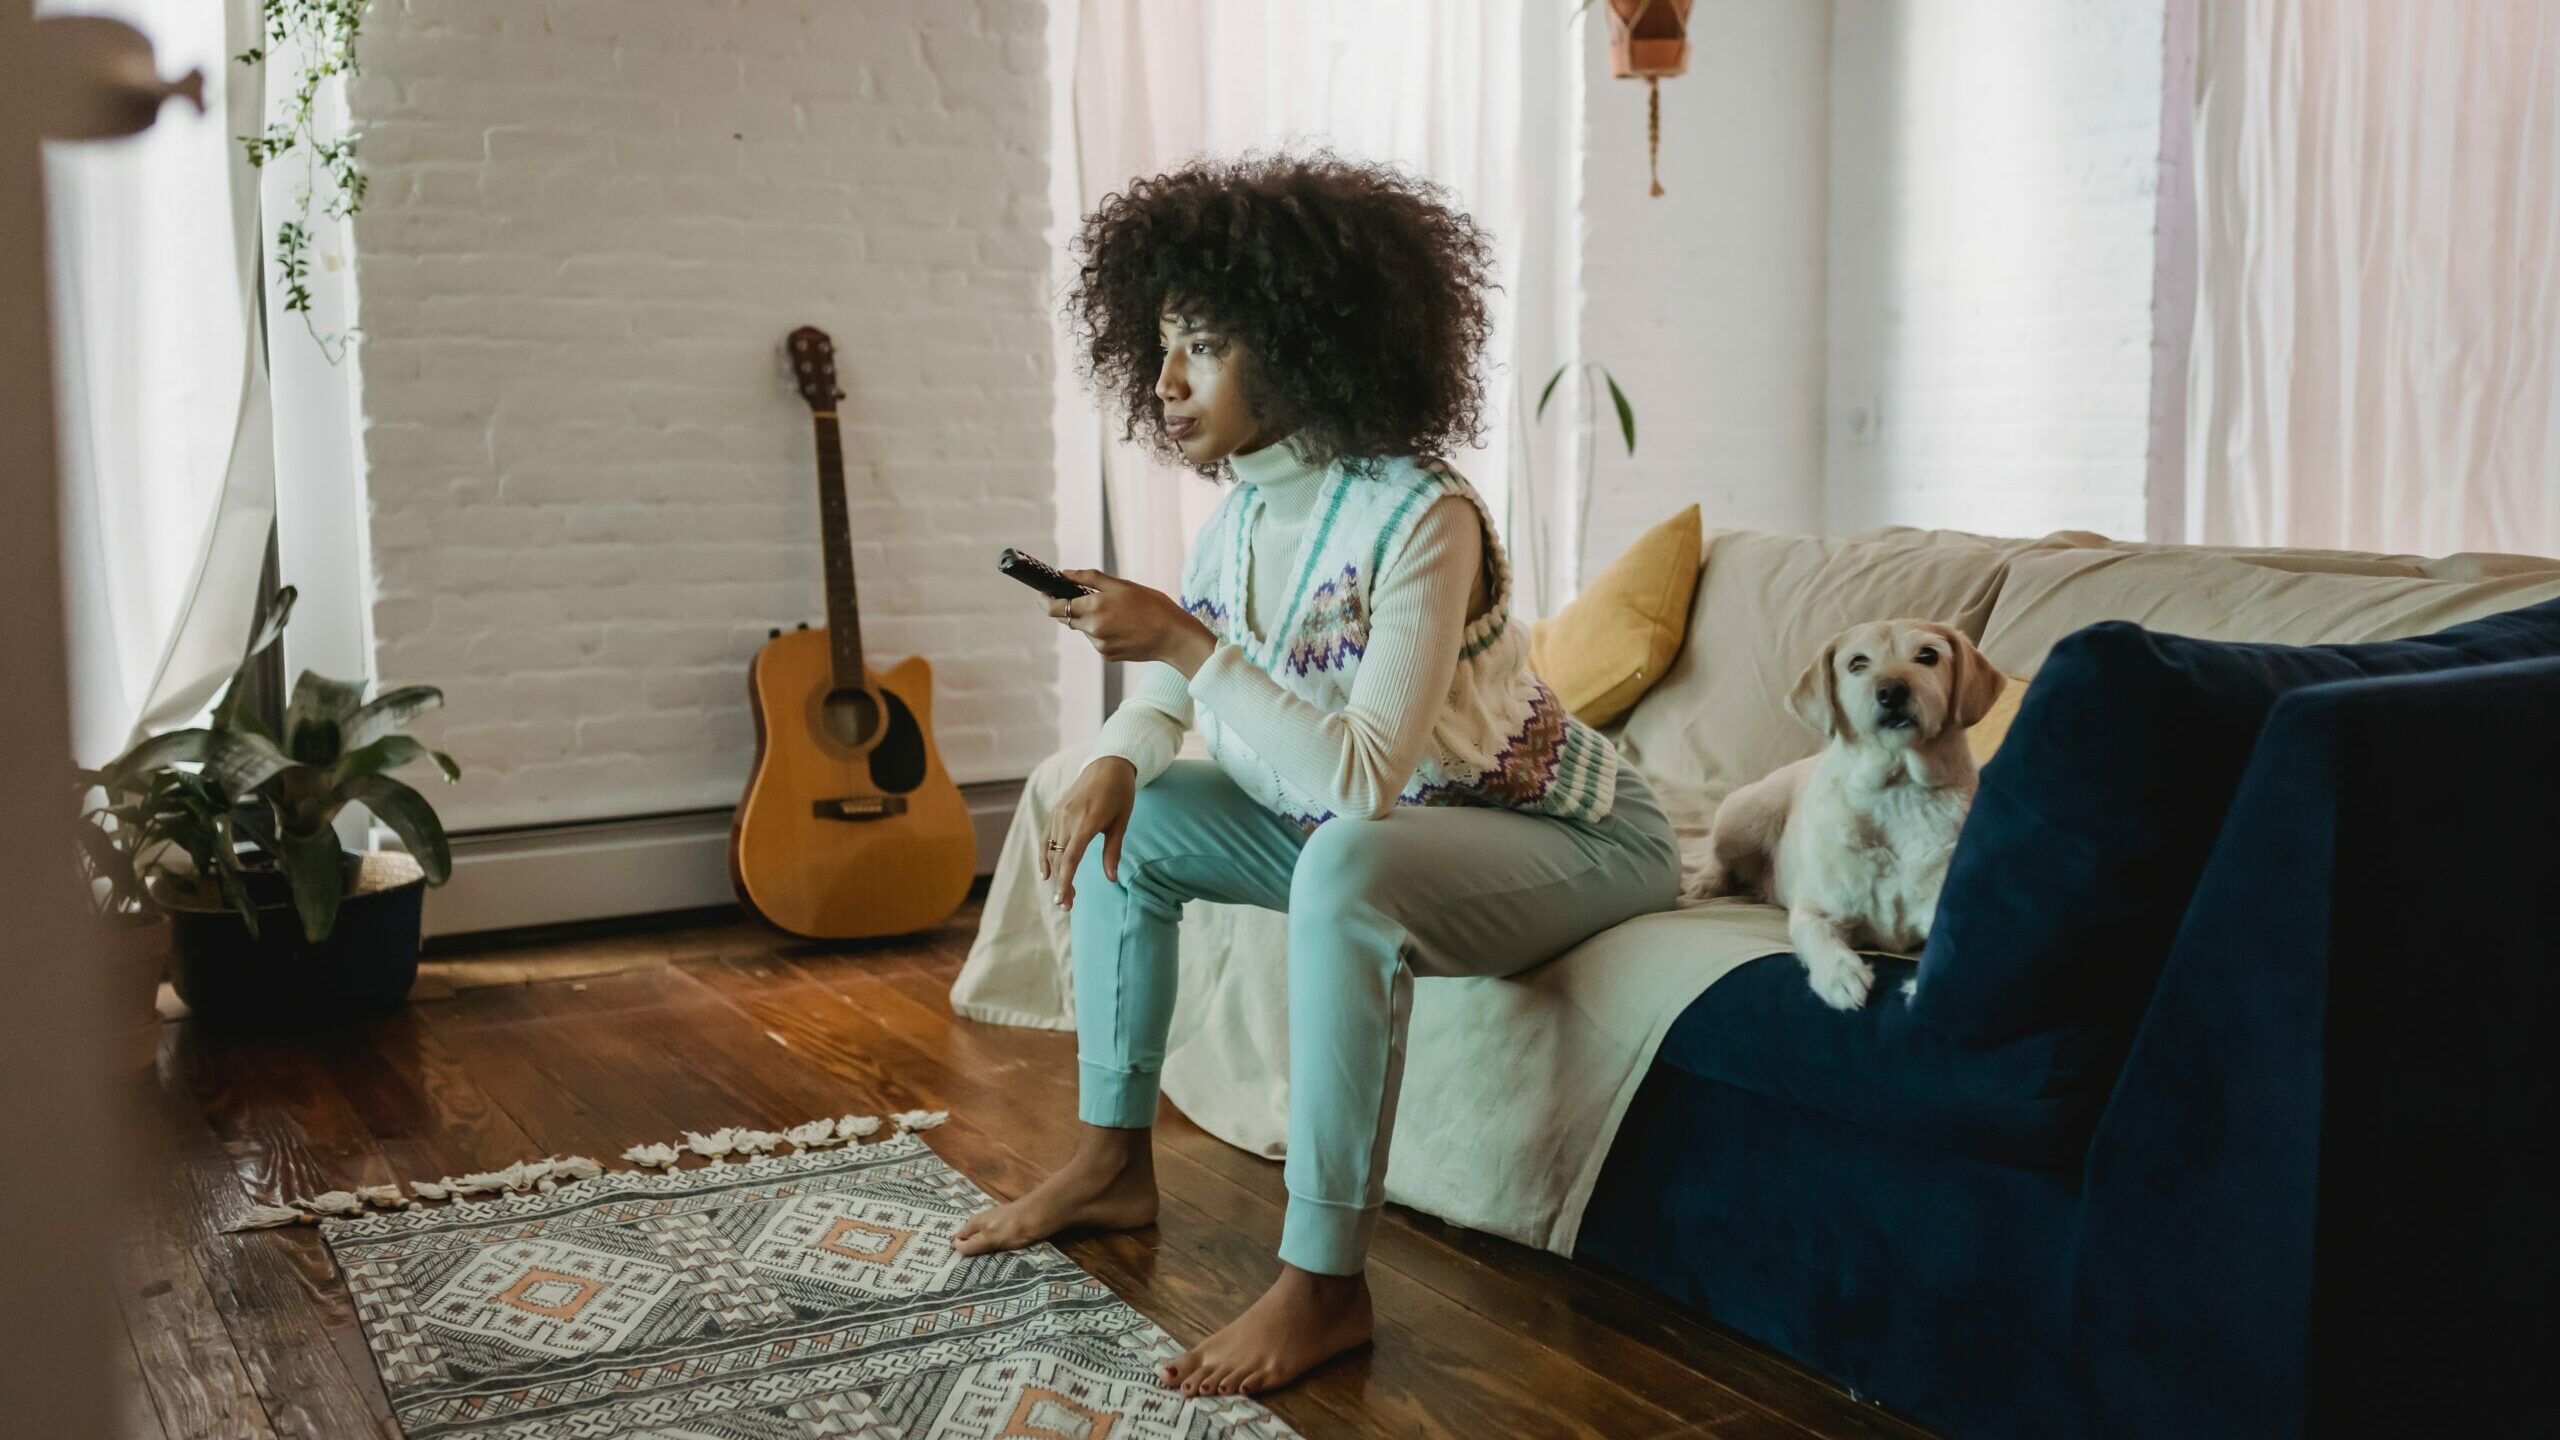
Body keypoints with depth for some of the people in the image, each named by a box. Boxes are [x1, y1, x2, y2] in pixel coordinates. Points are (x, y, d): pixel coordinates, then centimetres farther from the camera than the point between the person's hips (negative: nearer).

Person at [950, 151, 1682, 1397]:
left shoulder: (1421, 515, -28)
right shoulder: (1244, 508, -3)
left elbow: (1366, 774, -35)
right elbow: (1173, 690, 10)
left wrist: (1184, 641, -36)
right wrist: (1116, 763, -12)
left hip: (1577, 839, -8)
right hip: (1378, 825, 9)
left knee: (1347, 866, -38)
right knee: (1124, 818, 5)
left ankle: (1323, 1284, -27)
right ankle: (1114, 1163, 14)